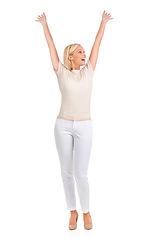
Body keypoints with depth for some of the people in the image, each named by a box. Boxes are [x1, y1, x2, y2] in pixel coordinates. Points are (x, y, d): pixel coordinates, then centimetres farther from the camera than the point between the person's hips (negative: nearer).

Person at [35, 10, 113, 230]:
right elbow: (51, 47, 11)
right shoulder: (61, 72, 4)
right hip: (63, 125, 0)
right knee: (66, 171, 7)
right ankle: (73, 212, 24)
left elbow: (97, 45, 13)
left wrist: (104, 22, 20)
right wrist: (45, 25, 18)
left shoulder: (88, 71, 7)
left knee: (81, 173, -2)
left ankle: (86, 212, 21)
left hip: (84, 126, 0)